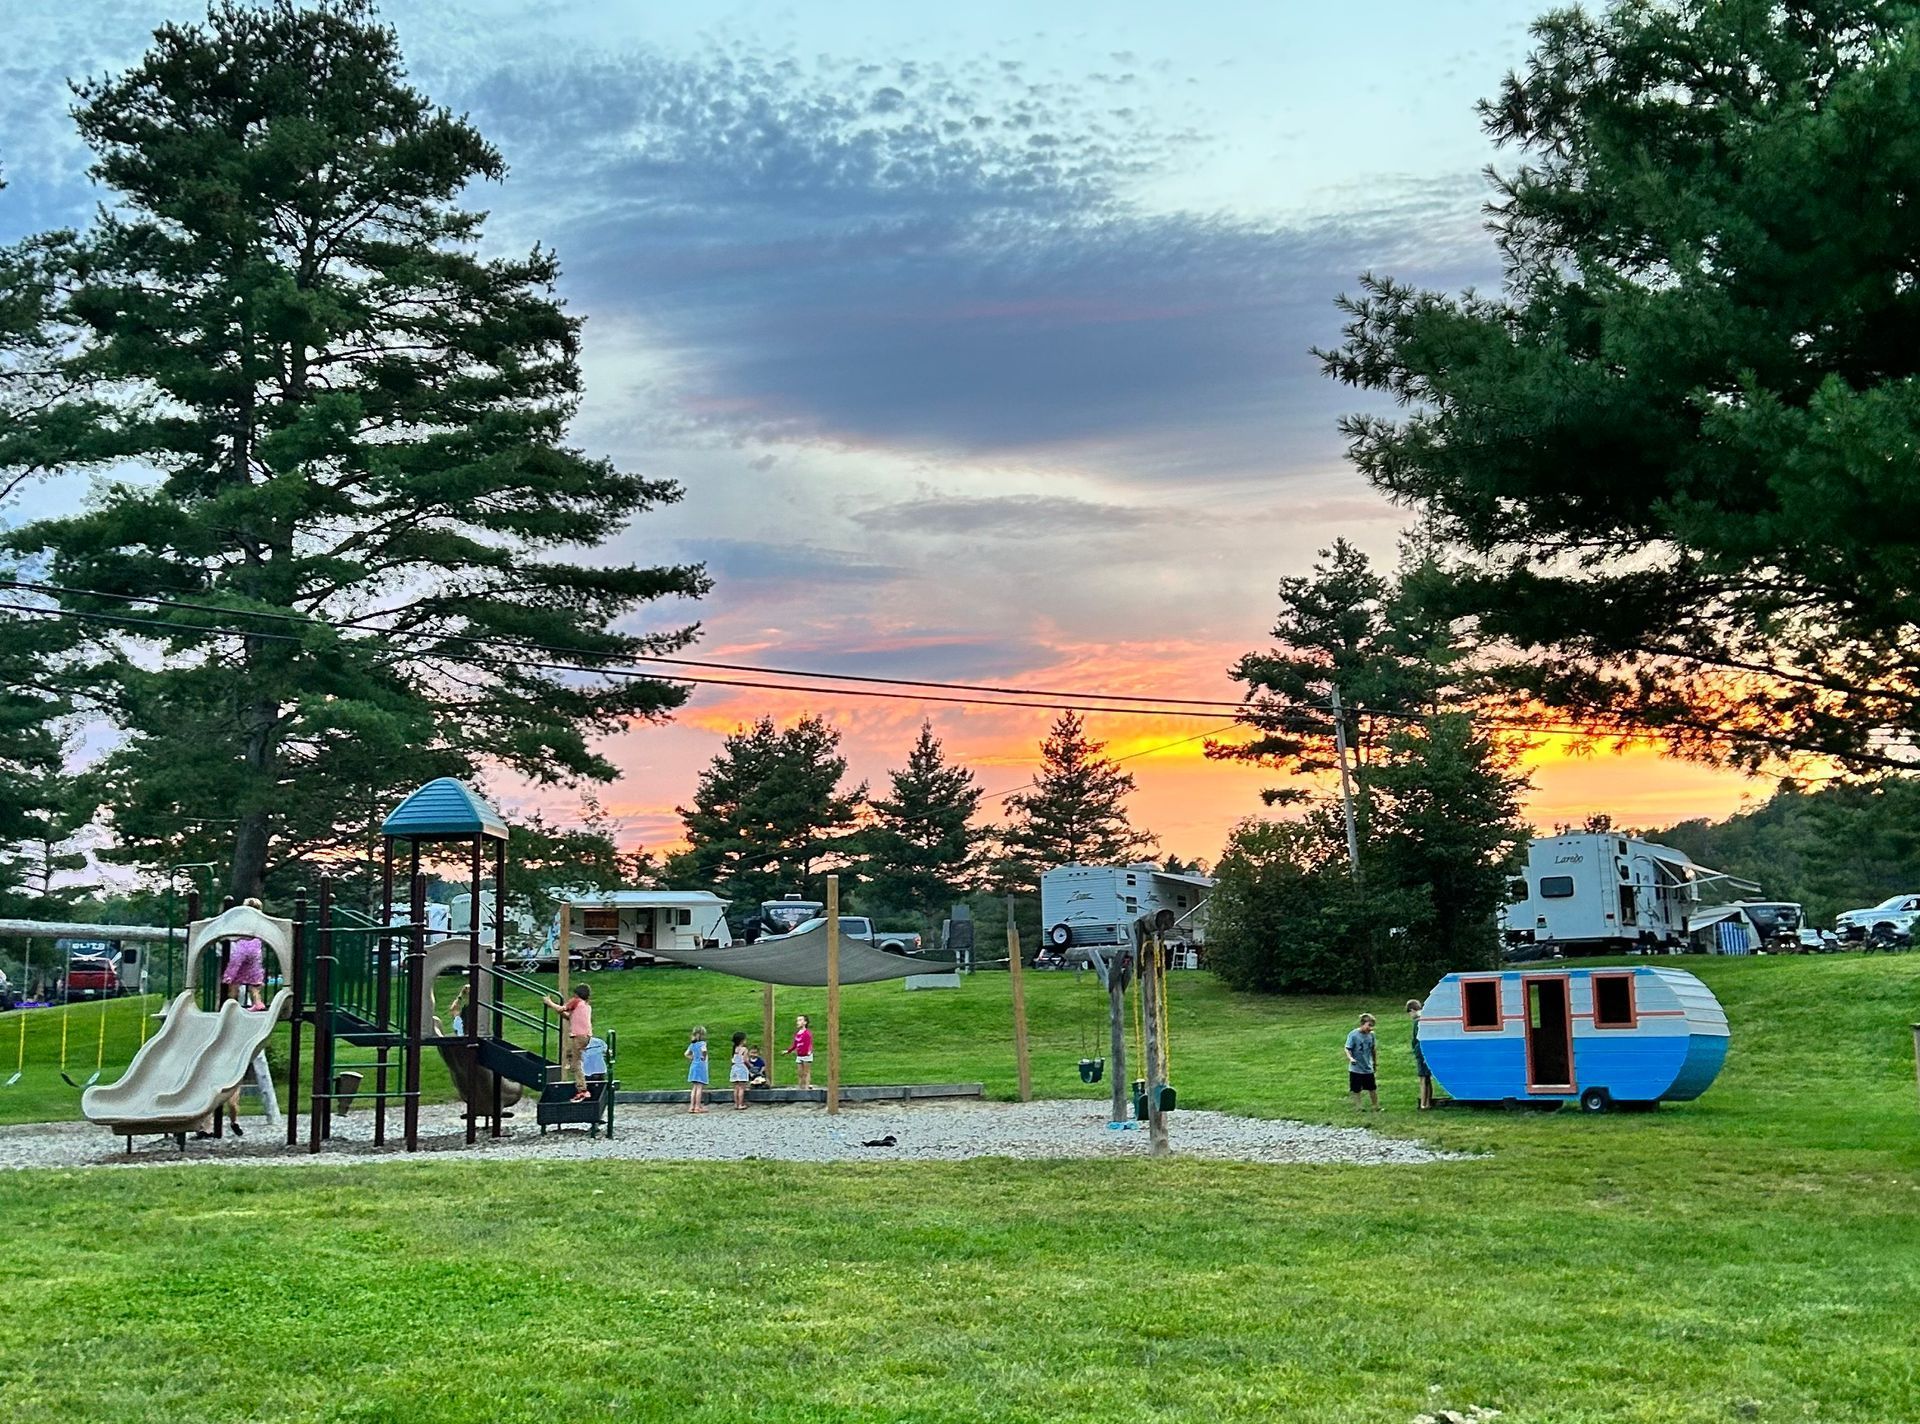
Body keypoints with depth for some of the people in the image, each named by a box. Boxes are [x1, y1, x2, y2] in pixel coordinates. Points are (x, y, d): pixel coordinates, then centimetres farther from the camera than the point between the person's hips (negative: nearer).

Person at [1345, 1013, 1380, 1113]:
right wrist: (1350, 1058, -33)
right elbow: (1347, 1049, -14)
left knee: (1372, 1089, 12)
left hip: (1368, 1068, 4)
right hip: (1356, 1069, -4)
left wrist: (1374, 1062, 22)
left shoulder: (1371, 1034, -2)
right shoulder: (1353, 1035, -15)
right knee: (1356, 1091, 6)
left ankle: (1376, 1107, 27)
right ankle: (1357, 1108, 19)